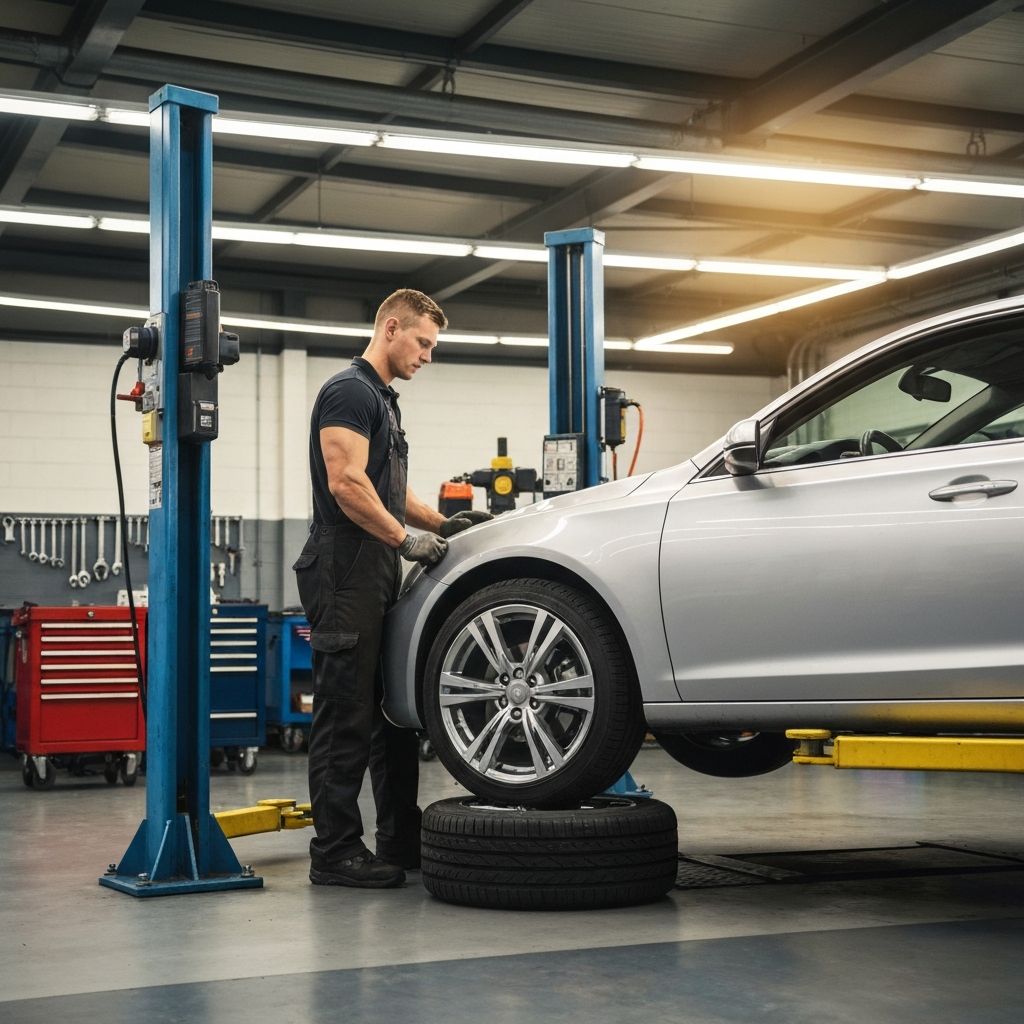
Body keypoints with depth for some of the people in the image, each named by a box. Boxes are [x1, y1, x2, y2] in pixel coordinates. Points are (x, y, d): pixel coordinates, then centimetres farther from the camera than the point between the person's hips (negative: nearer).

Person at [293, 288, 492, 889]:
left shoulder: (385, 400, 22)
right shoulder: (350, 393, -10)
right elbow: (346, 484, -21)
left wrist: (442, 524, 14)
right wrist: (407, 538, -16)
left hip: (379, 577, 11)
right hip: (346, 576, -10)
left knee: (396, 713, 13)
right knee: (347, 717, -8)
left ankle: (402, 840, 21)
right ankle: (335, 853, -2)